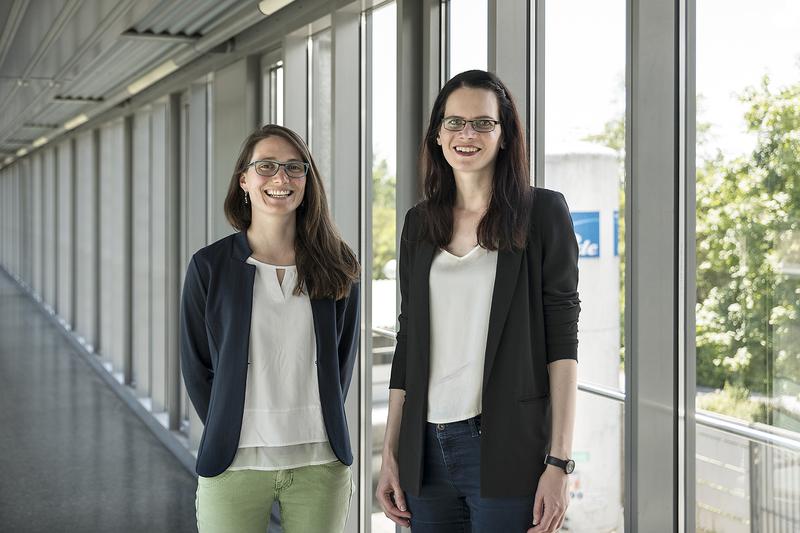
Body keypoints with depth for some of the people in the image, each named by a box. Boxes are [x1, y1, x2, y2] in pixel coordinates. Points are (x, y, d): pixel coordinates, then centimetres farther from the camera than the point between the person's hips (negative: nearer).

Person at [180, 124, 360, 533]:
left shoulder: (337, 266, 3)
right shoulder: (210, 266, -2)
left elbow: (343, 358, 10)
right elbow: (196, 367, 3)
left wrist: (318, 429, 5)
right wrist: (229, 437, 1)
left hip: (320, 464, 1)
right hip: (235, 465, -1)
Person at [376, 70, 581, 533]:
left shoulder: (542, 212, -1)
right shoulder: (420, 223, 11)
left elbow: (562, 339, -7)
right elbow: (409, 341, 13)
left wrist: (559, 462, -13)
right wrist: (391, 453, 9)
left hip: (505, 448, -4)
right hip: (427, 447, 4)